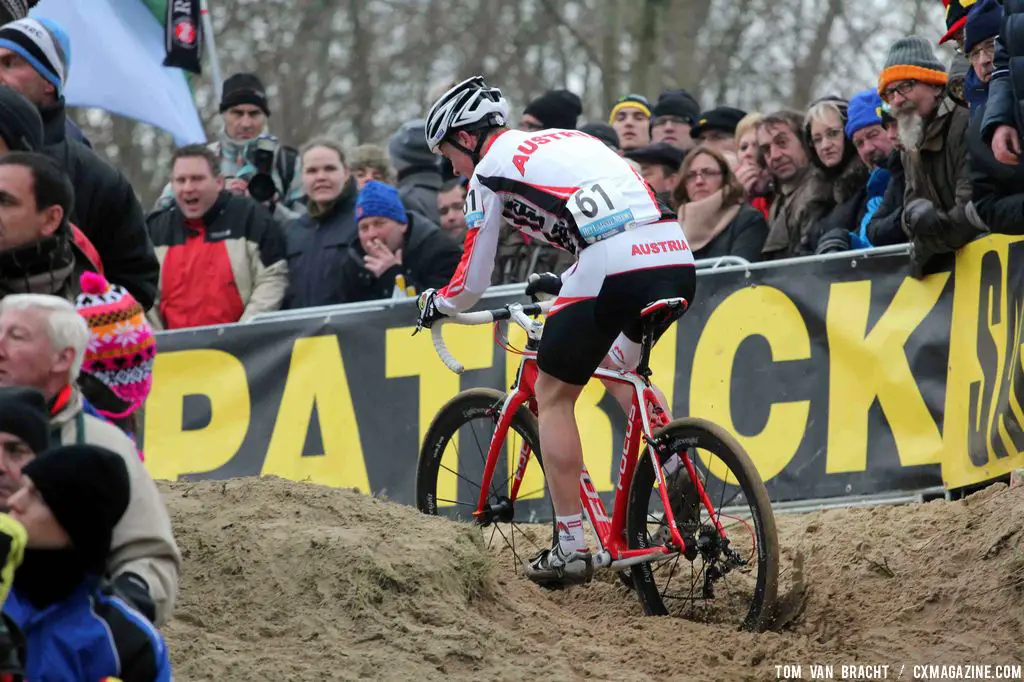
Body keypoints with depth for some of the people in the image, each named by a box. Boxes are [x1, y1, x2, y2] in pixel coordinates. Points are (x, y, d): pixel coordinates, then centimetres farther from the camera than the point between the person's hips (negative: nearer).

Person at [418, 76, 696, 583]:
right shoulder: (568, 139, 31)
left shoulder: (490, 171, 12)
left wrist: (435, 304, 36)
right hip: (678, 260, 7)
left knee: (553, 396, 11)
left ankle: (570, 548, 8)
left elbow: (472, 283, 15)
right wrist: (564, 283, 55)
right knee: (618, 364, 33)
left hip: (611, 270, -7)